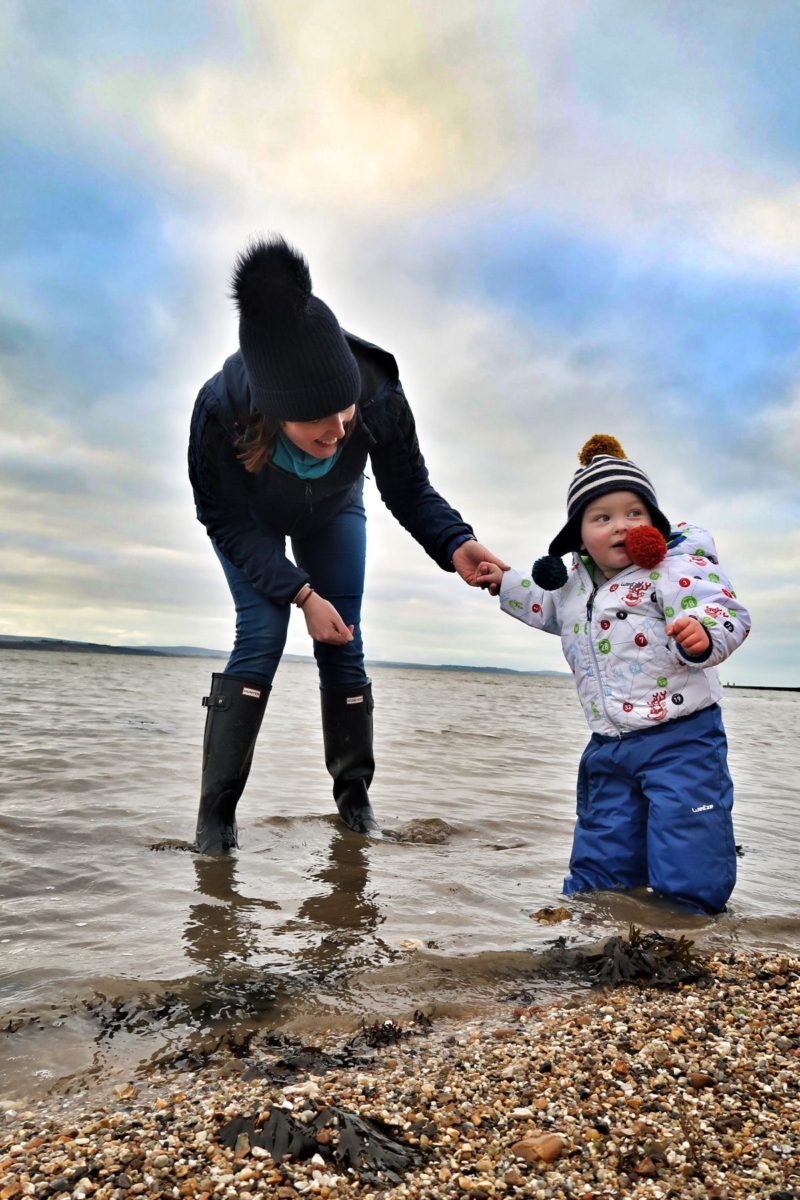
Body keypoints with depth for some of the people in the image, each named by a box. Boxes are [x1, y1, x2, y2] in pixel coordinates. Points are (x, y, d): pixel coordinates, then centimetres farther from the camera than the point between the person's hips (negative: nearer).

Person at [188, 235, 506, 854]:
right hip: (250, 522, -2)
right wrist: (302, 594, -34)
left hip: (333, 514, 2)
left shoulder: (380, 398, -37)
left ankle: (354, 796, 16)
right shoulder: (220, 408, -40)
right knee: (260, 638, -17)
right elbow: (228, 524, -27)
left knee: (343, 645, -2)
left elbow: (410, 491, -22)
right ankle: (216, 812, -5)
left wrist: (455, 543, -42)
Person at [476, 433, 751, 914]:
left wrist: (702, 635, -46)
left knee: (686, 873, -4)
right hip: (609, 749, 7)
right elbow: (548, 607, 32)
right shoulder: (577, 585, 10)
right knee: (598, 866, 18)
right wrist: (506, 582, 32)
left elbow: (726, 615, -26)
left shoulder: (677, 567, -12)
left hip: (679, 740, -6)